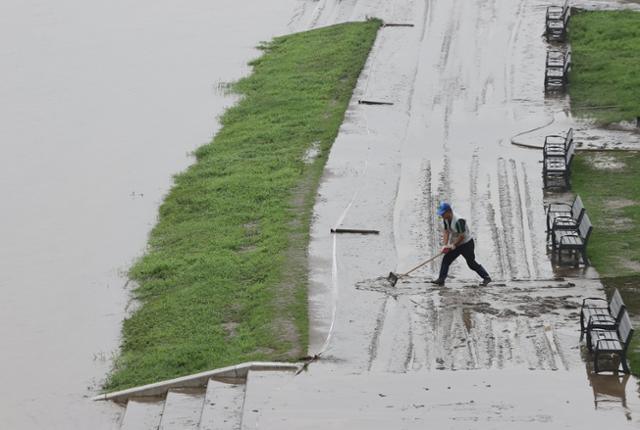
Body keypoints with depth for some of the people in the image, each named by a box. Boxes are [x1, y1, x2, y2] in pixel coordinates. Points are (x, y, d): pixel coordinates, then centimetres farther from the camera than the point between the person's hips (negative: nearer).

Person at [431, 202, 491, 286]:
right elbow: (446, 232, 1)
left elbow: (462, 236, -27)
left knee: (471, 263, -4)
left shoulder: (458, 221, -28)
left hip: (467, 243, -8)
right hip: (455, 244, 8)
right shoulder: (446, 220, -2)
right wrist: (445, 245, -11)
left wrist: (453, 245, -20)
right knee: (446, 259, 0)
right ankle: (441, 279, 1)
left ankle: (486, 277, 7)